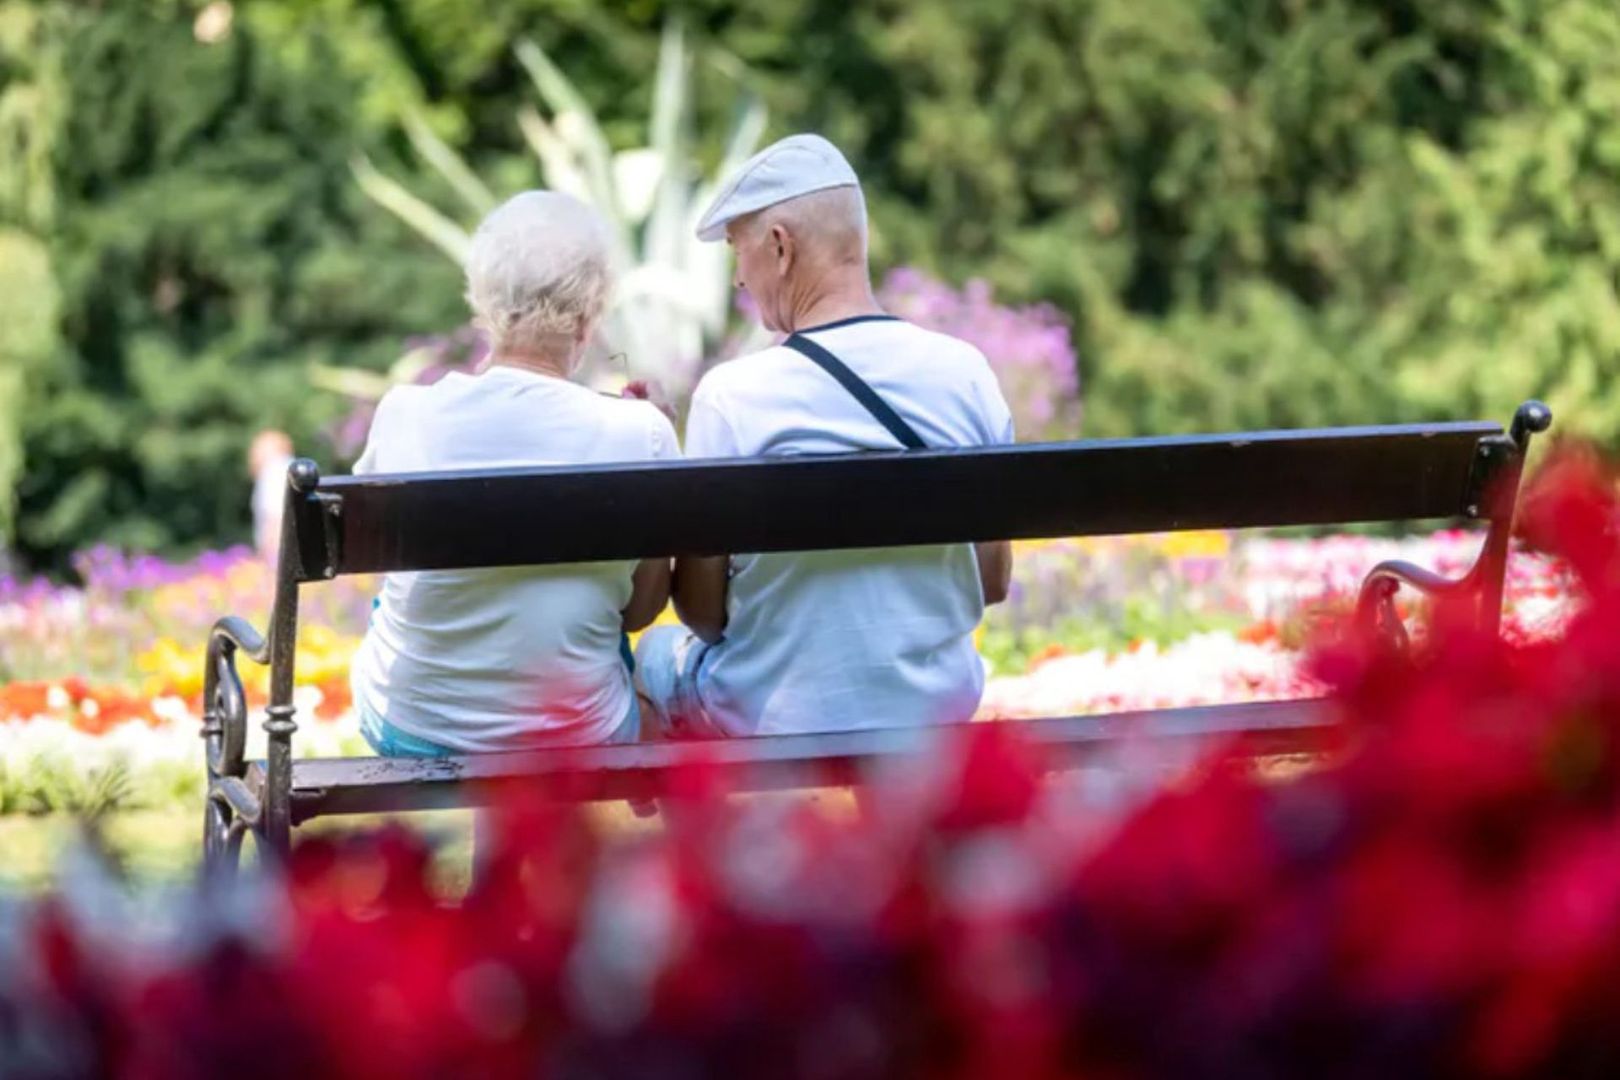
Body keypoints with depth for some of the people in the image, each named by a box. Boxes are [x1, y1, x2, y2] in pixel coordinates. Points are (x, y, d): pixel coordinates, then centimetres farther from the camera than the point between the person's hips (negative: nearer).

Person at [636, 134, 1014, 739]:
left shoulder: (730, 398, -17)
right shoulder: (966, 373, -6)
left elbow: (703, 613, -10)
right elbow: (993, 583, 3)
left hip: (777, 720, -4)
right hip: (939, 710, 4)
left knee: (659, 648, 27)